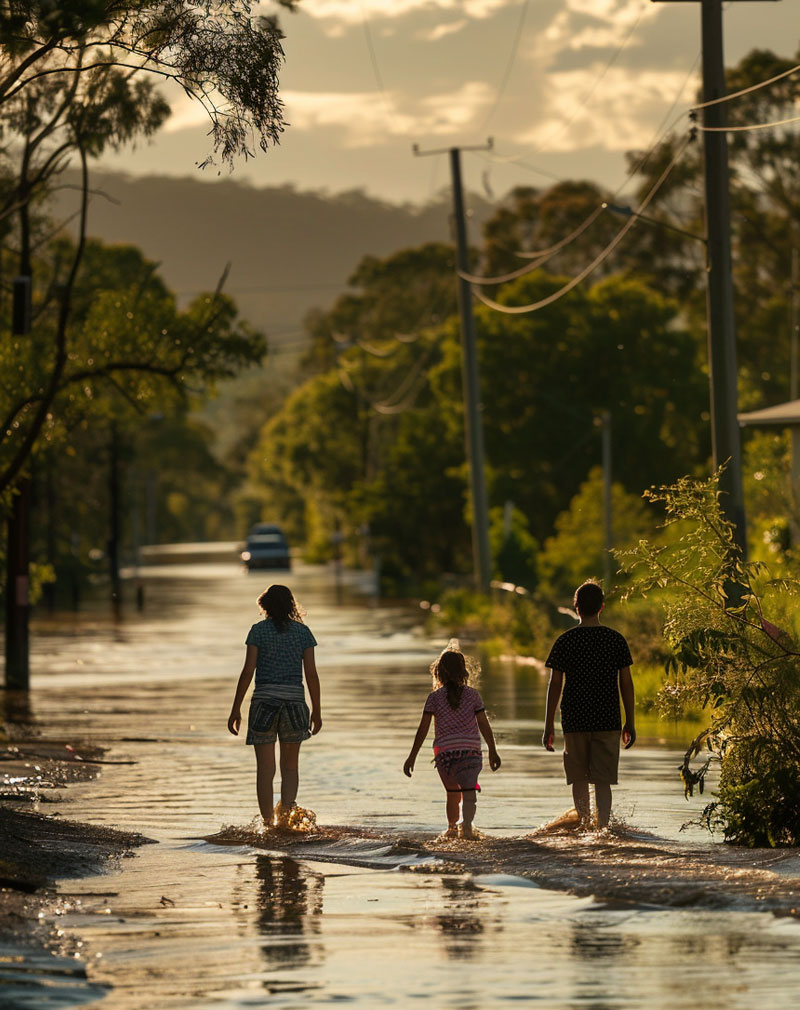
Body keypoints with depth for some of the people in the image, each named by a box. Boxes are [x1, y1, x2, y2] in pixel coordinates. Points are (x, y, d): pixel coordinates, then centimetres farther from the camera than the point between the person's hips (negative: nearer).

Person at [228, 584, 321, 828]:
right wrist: (316, 711, 10)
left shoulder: (258, 630, 0)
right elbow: (311, 674, 3)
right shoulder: (303, 632, 5)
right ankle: (285, 817, -7)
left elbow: (248, 671, -5)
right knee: (290, 766, 12)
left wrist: (236, 708, -1)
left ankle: (268, 824, -5)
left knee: (265, 769, 1)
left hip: (264, 700, -2)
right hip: (294, 700, 2)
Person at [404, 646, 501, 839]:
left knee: (453, 792, 18)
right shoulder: (473, 695, 4)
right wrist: (492, 751, 12)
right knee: (468, 791, -11)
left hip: (444, 751, 1)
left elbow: (423, 729, -2)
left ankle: (452, 827, 28)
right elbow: (484, 725, 4)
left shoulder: (435, 697, 0)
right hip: (470, 750, -1)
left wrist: (412, 756, 2)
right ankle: (466, 824, -33)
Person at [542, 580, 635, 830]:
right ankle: (602, 828, -15)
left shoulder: (566, 641, -2)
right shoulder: (616, 640, 0)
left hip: (574, 720, 0)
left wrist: (549, 725, 2)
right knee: (603, 781, -1)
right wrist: (630, 723, 10)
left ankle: (584, 827, 20)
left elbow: (555, 684, -3)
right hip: (608, 721, 0)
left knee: (579, 779, 14)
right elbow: (626, 683, 2)